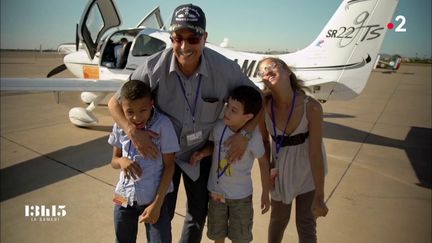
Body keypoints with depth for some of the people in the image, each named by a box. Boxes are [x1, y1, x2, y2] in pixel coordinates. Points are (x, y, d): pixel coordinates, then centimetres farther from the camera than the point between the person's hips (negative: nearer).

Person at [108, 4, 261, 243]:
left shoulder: (225, 68, -22)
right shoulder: (154, 67, -23)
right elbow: (115, 102, -12)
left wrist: (244, 133, -23)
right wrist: (132, 130, -29)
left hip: (202, 152, 2)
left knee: (199, 212, 20)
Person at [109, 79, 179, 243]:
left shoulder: (163, 125, -18)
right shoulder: (120, 126, -6)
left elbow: (169, 165, -13)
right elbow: (114, 161, 6)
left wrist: (157, 203, -14)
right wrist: (122, 161, -19)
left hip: (154, 197, -3)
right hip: (124, 196, 4)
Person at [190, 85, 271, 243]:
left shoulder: (254, 136, -26)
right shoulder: (219, 126, -17)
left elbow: (263, 162, -11)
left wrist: (265, 193, -5)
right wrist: (202, 153, -17)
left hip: (241, 195, -3)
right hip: (216, 191, 3)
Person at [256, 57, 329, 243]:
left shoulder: (311, 107, -27)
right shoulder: (263, 106, -21)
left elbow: (315, 153, -22)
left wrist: (319, 197, -17)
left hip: (308, 168, -1)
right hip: (281, 167, 2)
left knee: (306, 223, 13)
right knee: (279, 218, 19)